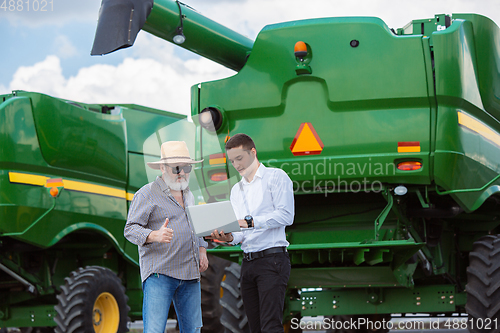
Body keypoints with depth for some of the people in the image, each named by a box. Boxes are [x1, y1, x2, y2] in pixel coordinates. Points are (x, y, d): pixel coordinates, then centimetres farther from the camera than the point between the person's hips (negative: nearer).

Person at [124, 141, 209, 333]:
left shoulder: (188, 195, 21)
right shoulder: (147, 194, -3)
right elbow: (131, 230, -10)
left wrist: (202, 250, 14)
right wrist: (155, 235, -29)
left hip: (190, 274, 7)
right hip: (159, 274, -7)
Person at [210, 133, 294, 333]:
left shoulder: (276, 177, 1)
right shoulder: (236, 190, 22)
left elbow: (285, 215, -13)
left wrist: (248, 221, -20)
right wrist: (230, 237, -5)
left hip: (272, 258, -7)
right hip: (248, 262, 7)